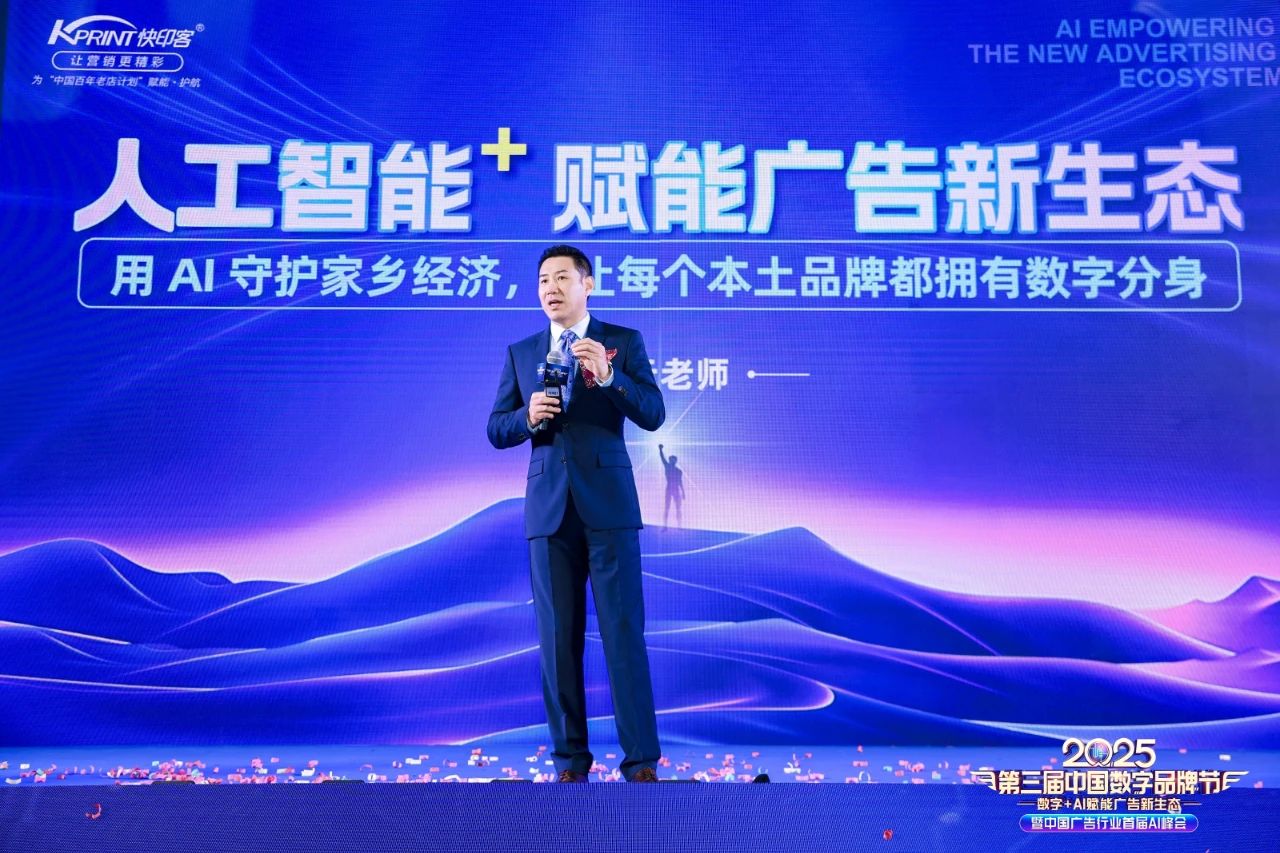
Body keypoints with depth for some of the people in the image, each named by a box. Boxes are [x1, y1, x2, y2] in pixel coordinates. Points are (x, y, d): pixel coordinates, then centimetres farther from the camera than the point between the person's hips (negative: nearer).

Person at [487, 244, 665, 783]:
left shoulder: (623, 342, 4)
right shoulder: (520, 352, 12)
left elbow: (653, 416, -5)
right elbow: (497, 430, 10)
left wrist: (607, 376, -19)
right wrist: (529, 416, -11)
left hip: (609, 505, -3)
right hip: (548, 509, 3)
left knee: (624, 633, -4)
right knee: (558, 638, 5)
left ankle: (641, 761, 3)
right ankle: (570, 759, 15)